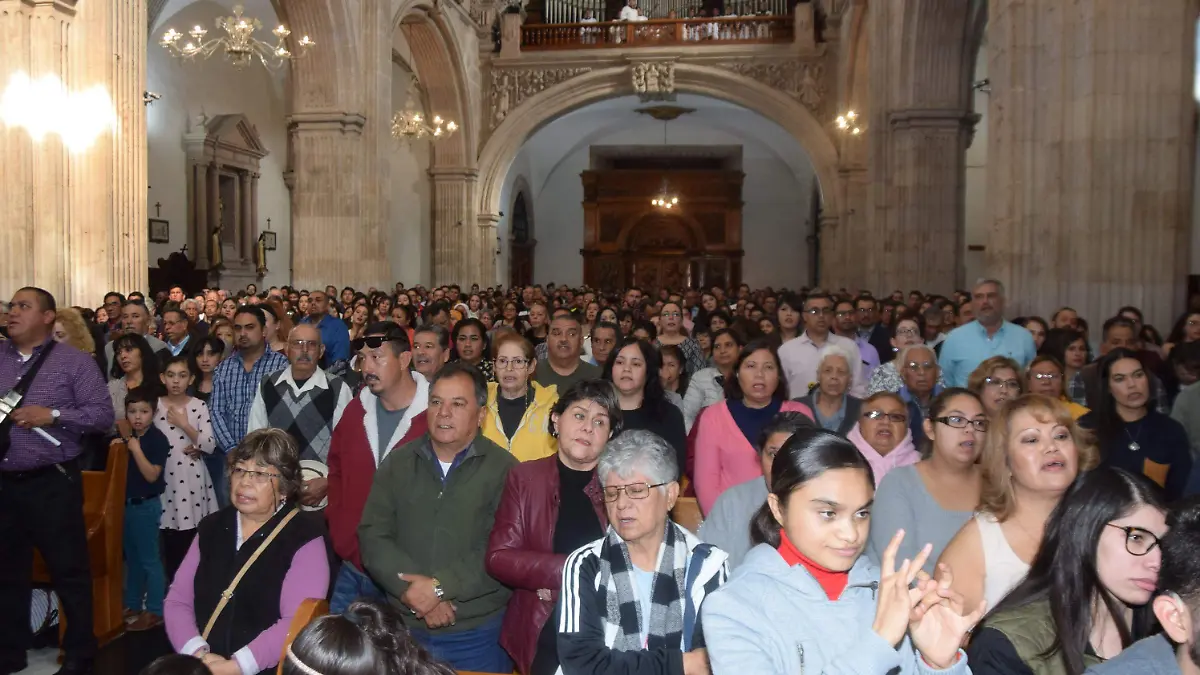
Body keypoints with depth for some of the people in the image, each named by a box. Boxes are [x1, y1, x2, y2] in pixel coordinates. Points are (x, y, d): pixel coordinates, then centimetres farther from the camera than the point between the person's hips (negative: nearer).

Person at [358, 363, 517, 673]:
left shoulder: (503, 469, -6)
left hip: (479, 631, -3)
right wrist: (414, 591, -15)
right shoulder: (398, 463, 6)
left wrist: (439, 586, -19)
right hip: (403, 626, 3)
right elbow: (373, 536, -2)